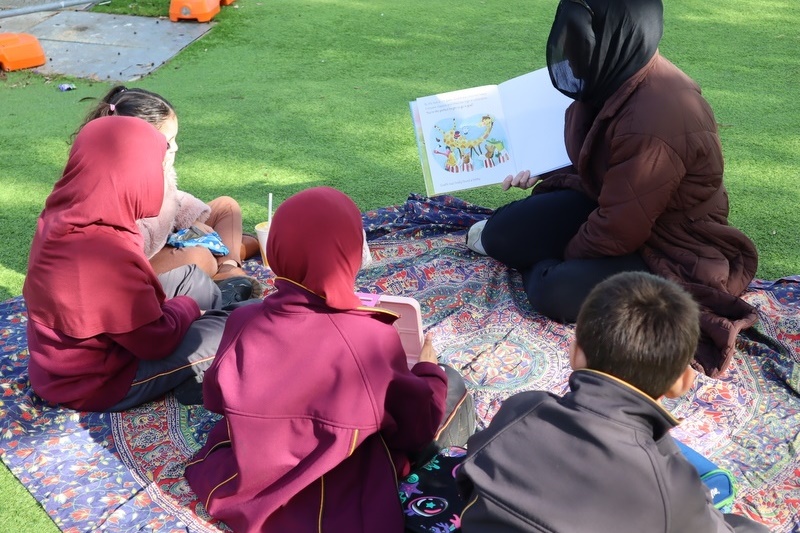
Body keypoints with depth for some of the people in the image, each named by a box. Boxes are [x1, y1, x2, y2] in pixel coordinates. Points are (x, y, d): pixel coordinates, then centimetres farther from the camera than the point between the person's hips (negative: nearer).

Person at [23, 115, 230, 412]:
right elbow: (158, 341, -25)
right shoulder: (107, 253, -37)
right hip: (97, 379, -9)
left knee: (191, 277, 15)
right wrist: (187, 308, -8)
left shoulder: (62, 216, -8)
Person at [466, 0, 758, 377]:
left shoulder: (653, 121, -34)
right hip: (615, 208, 8)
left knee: (554, 290, -27)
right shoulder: (622, 77, -6)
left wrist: (566, 254, -10)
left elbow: (617, 232, -26)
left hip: (671, 248, -8)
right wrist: (543, 178, 4)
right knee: (501, 232, -7)